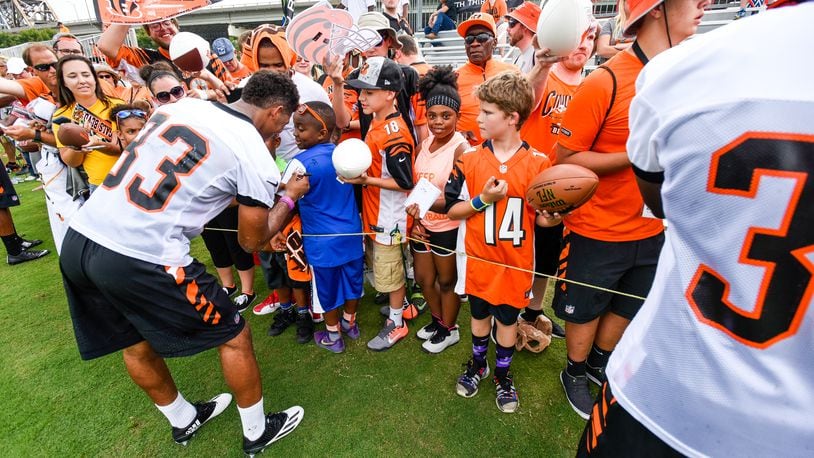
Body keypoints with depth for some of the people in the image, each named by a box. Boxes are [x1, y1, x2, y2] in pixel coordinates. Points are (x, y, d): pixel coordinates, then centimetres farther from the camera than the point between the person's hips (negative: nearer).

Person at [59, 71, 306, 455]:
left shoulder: (180, 105, 11)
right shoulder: (256, 158, -9)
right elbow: (252, 240, 2)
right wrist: (290, 197, 15)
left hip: (78, 239, 8)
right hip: (142, 260, -8)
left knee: (136, 344, 25)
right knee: (233, 336, 12)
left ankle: (184, 421, 50)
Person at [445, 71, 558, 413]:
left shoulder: (538, 163, -8)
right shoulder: (469, 161, -5)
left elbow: (542, 217, -2)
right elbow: (452, 209, -4)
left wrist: (553, 217, -24)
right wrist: (483, 200, -18)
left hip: (516, 261, -1)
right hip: (478, 258, 1)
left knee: (507, 318, 15)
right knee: (479, 314, 19)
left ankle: (503, 375, 39)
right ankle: (478, 363, 45)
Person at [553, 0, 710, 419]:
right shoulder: (605, 82, -19)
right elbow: (565, 158, -17)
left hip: (652, 229, 7)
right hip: (596, 230, -6)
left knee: (627, 306, 22)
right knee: (585, 310, 13)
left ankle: (598, 364, 48)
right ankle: (574, 375, 40)